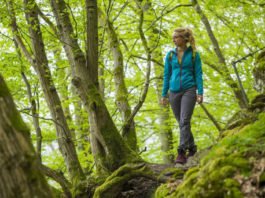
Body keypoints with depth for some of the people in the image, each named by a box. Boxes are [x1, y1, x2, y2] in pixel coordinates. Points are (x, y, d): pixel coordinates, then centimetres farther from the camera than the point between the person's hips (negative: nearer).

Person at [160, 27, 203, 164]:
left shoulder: (193, 54, 1)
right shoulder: (170, 55, 8)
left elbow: (198, 74, -1)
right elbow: (166, 75, 11)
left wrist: (200, 93, -9)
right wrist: (164, 95, 9)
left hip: (189, 90, -4)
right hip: (174, 92, 4)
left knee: (184, 121, -17)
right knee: (181, 122, 10)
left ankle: (181, 153, -21)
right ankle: (191, 147, 28)